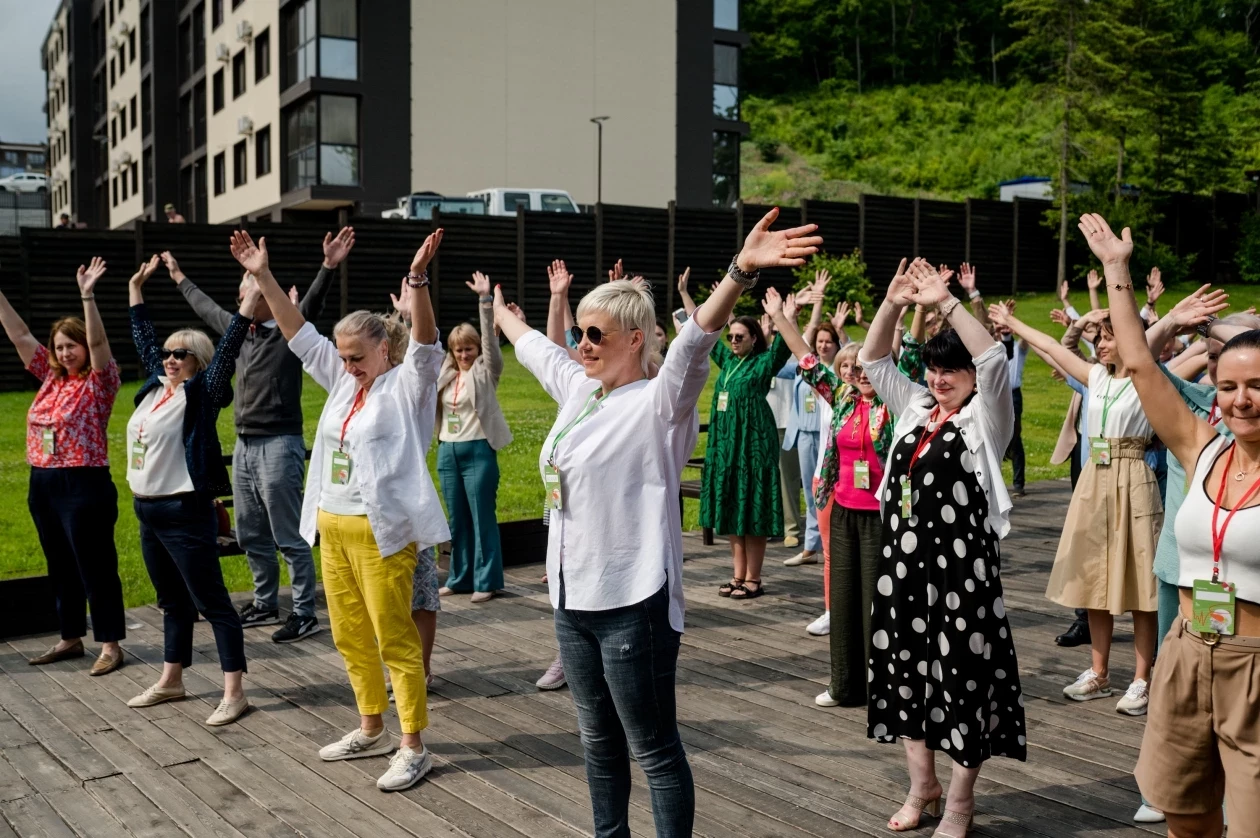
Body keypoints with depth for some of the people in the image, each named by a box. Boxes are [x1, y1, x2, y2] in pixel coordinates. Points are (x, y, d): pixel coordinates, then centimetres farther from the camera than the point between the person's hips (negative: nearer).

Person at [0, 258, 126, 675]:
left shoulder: (99, 383, -6)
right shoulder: (51, 378, 11)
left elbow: (98, 342, -22)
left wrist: (87, 296, -32)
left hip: (84, 485, -7)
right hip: (43, 485, 7)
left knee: (96, 568, -2)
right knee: (60, 567, 16)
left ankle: (110, 645, 5)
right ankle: (71, 638, 27)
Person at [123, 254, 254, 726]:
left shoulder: (201, 393, -10)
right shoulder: (157, 385, 10)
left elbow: (228, 348, -20)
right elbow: (144, 338, 22)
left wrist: (252, 295, -25)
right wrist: (136, 287, 27)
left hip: (185, 511, -8)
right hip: (147, 510, 8)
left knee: (212, 602, -5)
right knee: (172, 601, 18)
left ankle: (233, 694, -2)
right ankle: (171, 681, 30)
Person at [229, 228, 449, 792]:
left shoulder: (407, 385, -7)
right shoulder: (344, 380, 12)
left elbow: (425, 343, -24)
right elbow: (299, 333, 13)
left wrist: (417, 279, -38)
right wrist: (263, 277, 7)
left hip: (382, 532, -8)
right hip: (332, 528, 8)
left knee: (395, 639, -3)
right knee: (350, 636, 15)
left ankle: (413, 747, 5)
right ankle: (372, 730, 30)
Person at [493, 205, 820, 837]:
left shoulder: (658, 403, -13)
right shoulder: (577, 388, 9)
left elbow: (696, 340, -31)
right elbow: (533, 347, 29)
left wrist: (742, 271, -47)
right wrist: (499, 311, 47)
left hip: (633, 602, -8)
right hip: (572, 597, 8)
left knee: (654, 750, 1)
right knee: (598, 739, 20)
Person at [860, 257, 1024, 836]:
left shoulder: (985, 418, -2)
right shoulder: (913, 409, 14)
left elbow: (992, 358, -19)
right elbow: (874, 361, 11)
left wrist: (946, 303, -22)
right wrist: (892, 305, -3)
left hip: (961, 560, -6)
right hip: (903, 557, 6)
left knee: (963, 672, 1)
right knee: (904, 664, 13)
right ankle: (922, 784, 30)